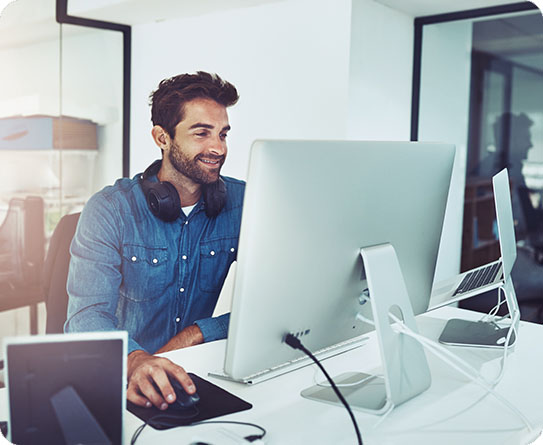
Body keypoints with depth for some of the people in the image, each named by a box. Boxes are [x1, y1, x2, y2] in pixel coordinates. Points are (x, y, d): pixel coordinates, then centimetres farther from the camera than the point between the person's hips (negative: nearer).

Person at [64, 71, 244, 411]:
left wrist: (196, 334, -16)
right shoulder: (109, 210, -7)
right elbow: (87, 318, -17)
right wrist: (137, 360, -38)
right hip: (120, 381, 0)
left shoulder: (244, 203, 0)